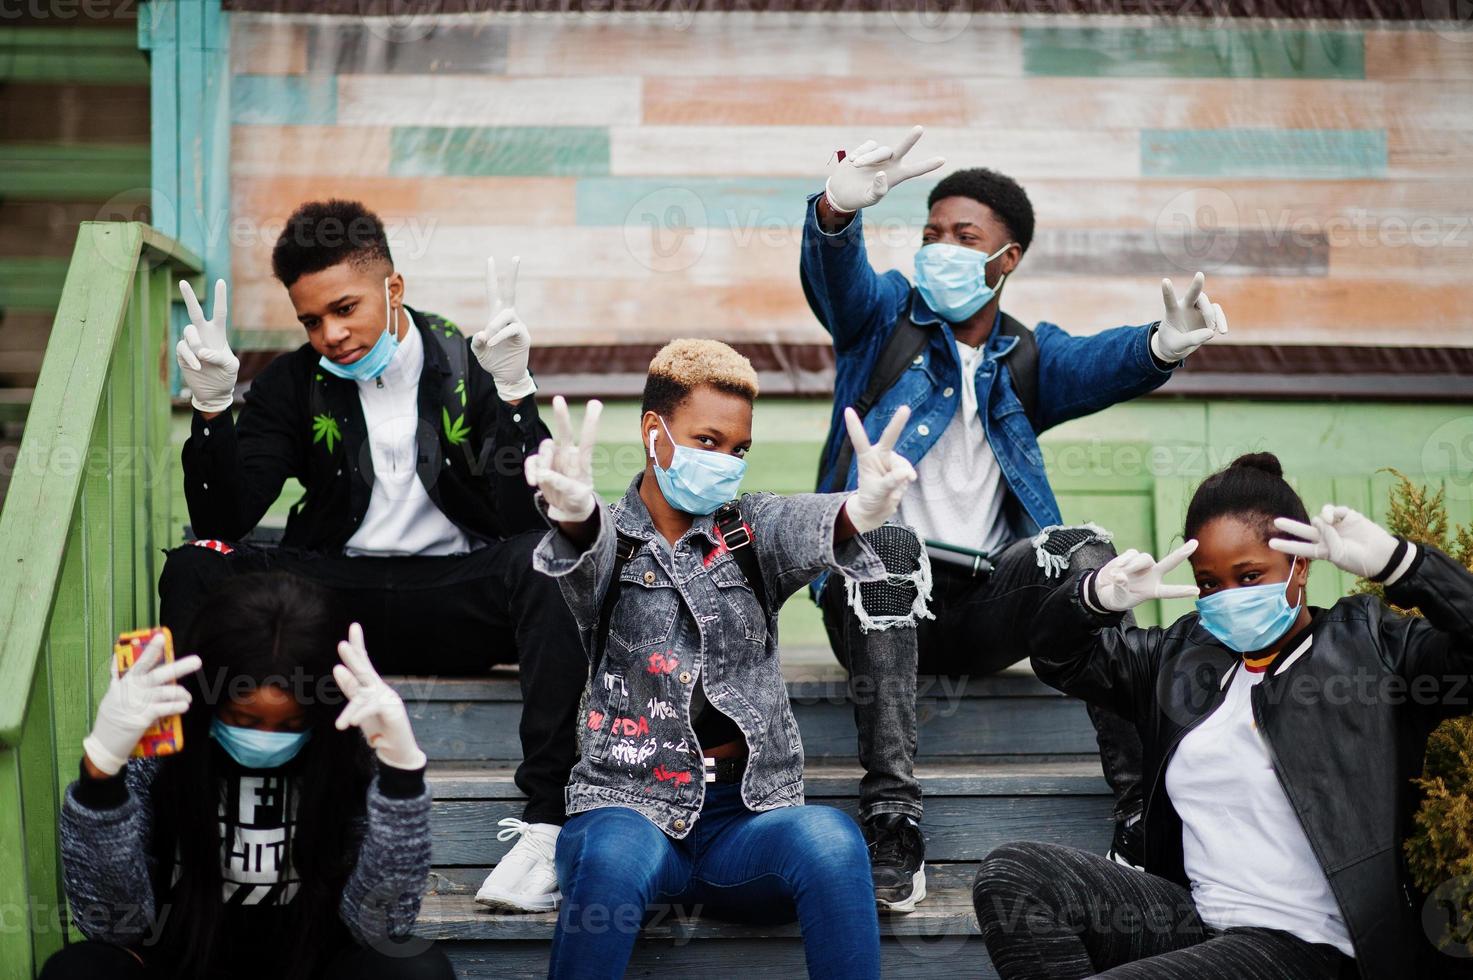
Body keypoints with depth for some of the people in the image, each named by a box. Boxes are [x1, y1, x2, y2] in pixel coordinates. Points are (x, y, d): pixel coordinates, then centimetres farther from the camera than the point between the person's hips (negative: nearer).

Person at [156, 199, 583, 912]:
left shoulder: (468, 367, -2)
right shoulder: (295, 383, 6)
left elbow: (533, 519, -11)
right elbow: (223, 521, 0)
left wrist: (514, 393, -24)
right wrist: (211, 406, -14)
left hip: (455, 598, -2)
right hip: (337, 597, 2)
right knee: (194, 568, -22)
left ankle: (544, 825, -37)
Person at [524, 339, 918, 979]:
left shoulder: (750, 531, 11)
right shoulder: (609, 539, 6)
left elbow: (805, 526, -13)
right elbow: (590, 550, -19)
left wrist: (857, 512, -40)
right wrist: (573, 513, -46)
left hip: (746, 815, 2)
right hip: (630, 805, -1)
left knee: (832, 842, -31)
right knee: (614, 858, -35)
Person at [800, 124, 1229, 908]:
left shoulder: (1030, 358, 15)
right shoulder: (885, 316, 12)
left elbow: (1096, 363, -9)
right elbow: (833, 273, -11)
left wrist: (1161, 346, -34)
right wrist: (839, 207, -37)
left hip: (983, 608, 2)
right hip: (879, 598, -2)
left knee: (1085, 551, -26)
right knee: (884, 546, -35)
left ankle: (1142, 803, -32)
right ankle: (890, 815, -41)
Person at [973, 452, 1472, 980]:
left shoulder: (1371, 645, 1)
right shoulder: (1185, 654, 16)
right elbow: (1058, 654, 21)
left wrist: (1395, 560, -22)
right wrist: (1098, 595, -3)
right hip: (1195, 921, 7)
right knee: (1012, 874, -15)